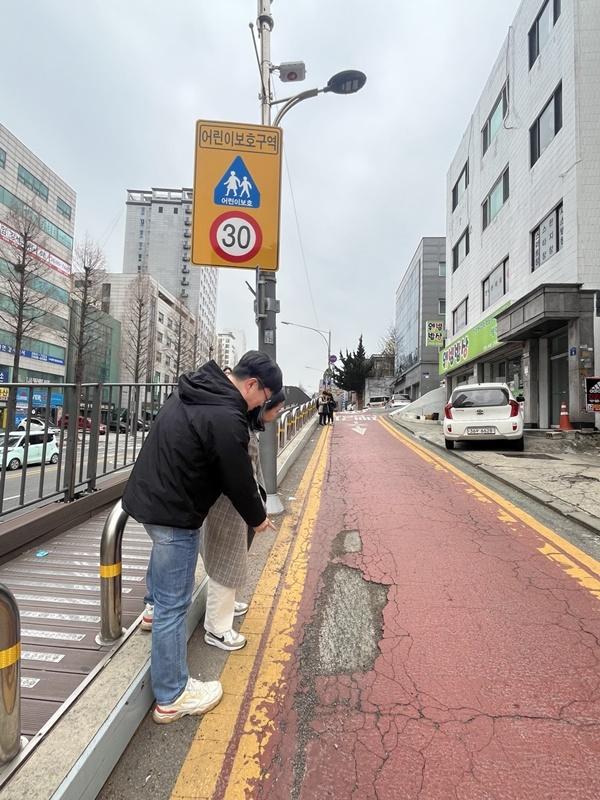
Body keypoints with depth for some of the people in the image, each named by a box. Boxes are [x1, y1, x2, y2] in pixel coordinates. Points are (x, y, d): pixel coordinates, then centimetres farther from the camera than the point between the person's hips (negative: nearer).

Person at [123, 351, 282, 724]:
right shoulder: (227, 418, -26)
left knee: (164, 548, 38)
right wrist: (258, 518, 2)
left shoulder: (196, 389, 4)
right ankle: (172, 697, 20)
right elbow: (238, 479, -17)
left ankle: (154, 607, 60)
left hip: (145, 495, 10)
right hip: (174, 513, -10)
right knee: (175, 606, 4)